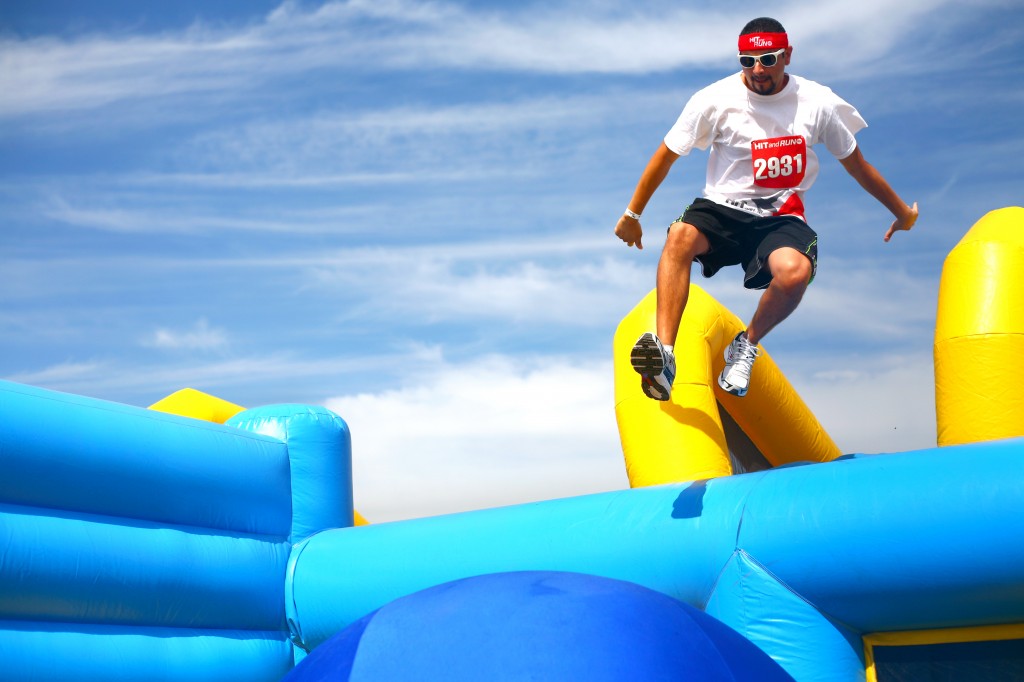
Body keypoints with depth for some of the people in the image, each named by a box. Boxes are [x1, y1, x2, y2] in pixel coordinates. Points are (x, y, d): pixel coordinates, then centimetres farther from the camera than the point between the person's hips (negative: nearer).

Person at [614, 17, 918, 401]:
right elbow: (666, 156, 6)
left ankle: (747, 346, -6)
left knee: (795, 271, -34)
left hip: (780, 218, 0)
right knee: (680, 236, -35)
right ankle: (663, 355, -42)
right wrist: (632, 214, 10)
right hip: (722, 209, 0)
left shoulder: (818, 104, -1)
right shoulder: (715, 100, -4)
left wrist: (901, 211, 22)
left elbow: (856, 164, 13)